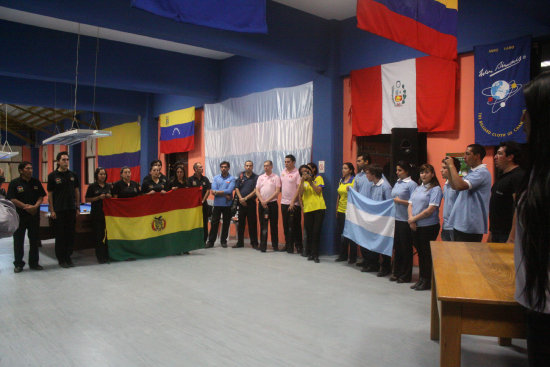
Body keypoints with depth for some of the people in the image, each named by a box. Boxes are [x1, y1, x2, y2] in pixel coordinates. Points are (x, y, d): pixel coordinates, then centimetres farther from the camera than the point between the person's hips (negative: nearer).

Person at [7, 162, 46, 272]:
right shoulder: (14, 183, -4)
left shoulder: (36, 182, 6)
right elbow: (12, 199, -9)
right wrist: (26, 206, -17)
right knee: (18, 241, 4)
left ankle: (34, 263, 18)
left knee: (34, 240, 8)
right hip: (20, 216, -3)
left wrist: (35, 206, -11)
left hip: (34, 215, 3)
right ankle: (18, 264, 15)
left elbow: (41, 196, 6)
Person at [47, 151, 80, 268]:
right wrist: (52, 211, -7)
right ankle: (61, 259, 13)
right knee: (60, 235, 3)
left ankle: (68, 257, 18)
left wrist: (77, 207, 7)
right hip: (58, 211, -3)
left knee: (70, 234, 7)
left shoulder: (73, 175, 7)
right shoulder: (53, 176, -3)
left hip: (71, 210, 3)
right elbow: (50, 194, -2)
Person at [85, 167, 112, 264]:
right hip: (97, 215, -3)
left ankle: (108, 255, 12)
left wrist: (110, 197, -3)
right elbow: (87, 199, -1)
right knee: (99, 236, -2)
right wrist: (98, 198, -13)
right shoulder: (92, 186, 0)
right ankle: (100, 257, 6)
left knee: (108, 235, 3)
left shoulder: (109, 186, 11)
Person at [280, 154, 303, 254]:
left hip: (294, 204, -6)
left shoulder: (297, 173, -9)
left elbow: (299, 189, -13)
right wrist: (281, 197, 8)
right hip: (284, 203, 6)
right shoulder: (283, 172, 11)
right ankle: (288, 245, 20)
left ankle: (298, 246, 8)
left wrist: (292, 202, -17)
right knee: (286, 226, 10)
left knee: (295, 226, -1)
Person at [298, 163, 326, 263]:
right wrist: (302, 181, -10)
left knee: (316, 232, -4)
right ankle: (309, 253, 15)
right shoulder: (302, 181, 14)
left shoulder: (318, 178, 7)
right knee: (309, 232, 3)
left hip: (319, 208, -2)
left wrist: (310, 182, -10)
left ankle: (315, 254, 1)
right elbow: (300, 194, -2)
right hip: (307, 209, 2)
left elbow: (319, 191, -6)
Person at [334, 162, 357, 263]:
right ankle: (343, 255, 20)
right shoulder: (341, 181, 14)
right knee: (341, 233, 9)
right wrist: (336, 210, 17)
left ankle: (353, 257, 9)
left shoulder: (354, 181, -7)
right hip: (341, 211, 6)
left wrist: (350, 191, -27)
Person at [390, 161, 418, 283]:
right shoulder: (397, 183, 13)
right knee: (397, 246, 13)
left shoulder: (411, 184, -9)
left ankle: (406, 275, 13)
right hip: (395, 219, 7)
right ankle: (397, 272, 24)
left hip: (405, 220, -7)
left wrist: (400, 201, -13)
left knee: (406, 248, 3)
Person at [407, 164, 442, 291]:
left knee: (427, 253, 1)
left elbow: (431, 210, -17)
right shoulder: (417, 188, 13)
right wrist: (411, 219, -8)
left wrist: (414, 218, -12)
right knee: (420, 252, 14)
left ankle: (428, 281, 13)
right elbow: (410, 204, 9)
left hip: (429, 226, -7)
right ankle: (421, 278, 25)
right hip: (416, 227, 7)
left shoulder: (436, 189, -9)